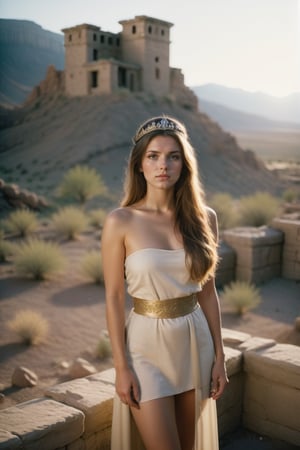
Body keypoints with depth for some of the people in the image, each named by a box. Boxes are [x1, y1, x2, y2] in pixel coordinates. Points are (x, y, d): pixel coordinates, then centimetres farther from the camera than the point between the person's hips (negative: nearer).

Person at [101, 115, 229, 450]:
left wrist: (219, 356, 5)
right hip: (147, 346, -3)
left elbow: (207, 292, 4)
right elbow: (114, 299, -8)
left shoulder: (203, 217, -1)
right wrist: (121, 367, -9)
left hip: (196, 345, 4)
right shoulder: (121, 222, -11)